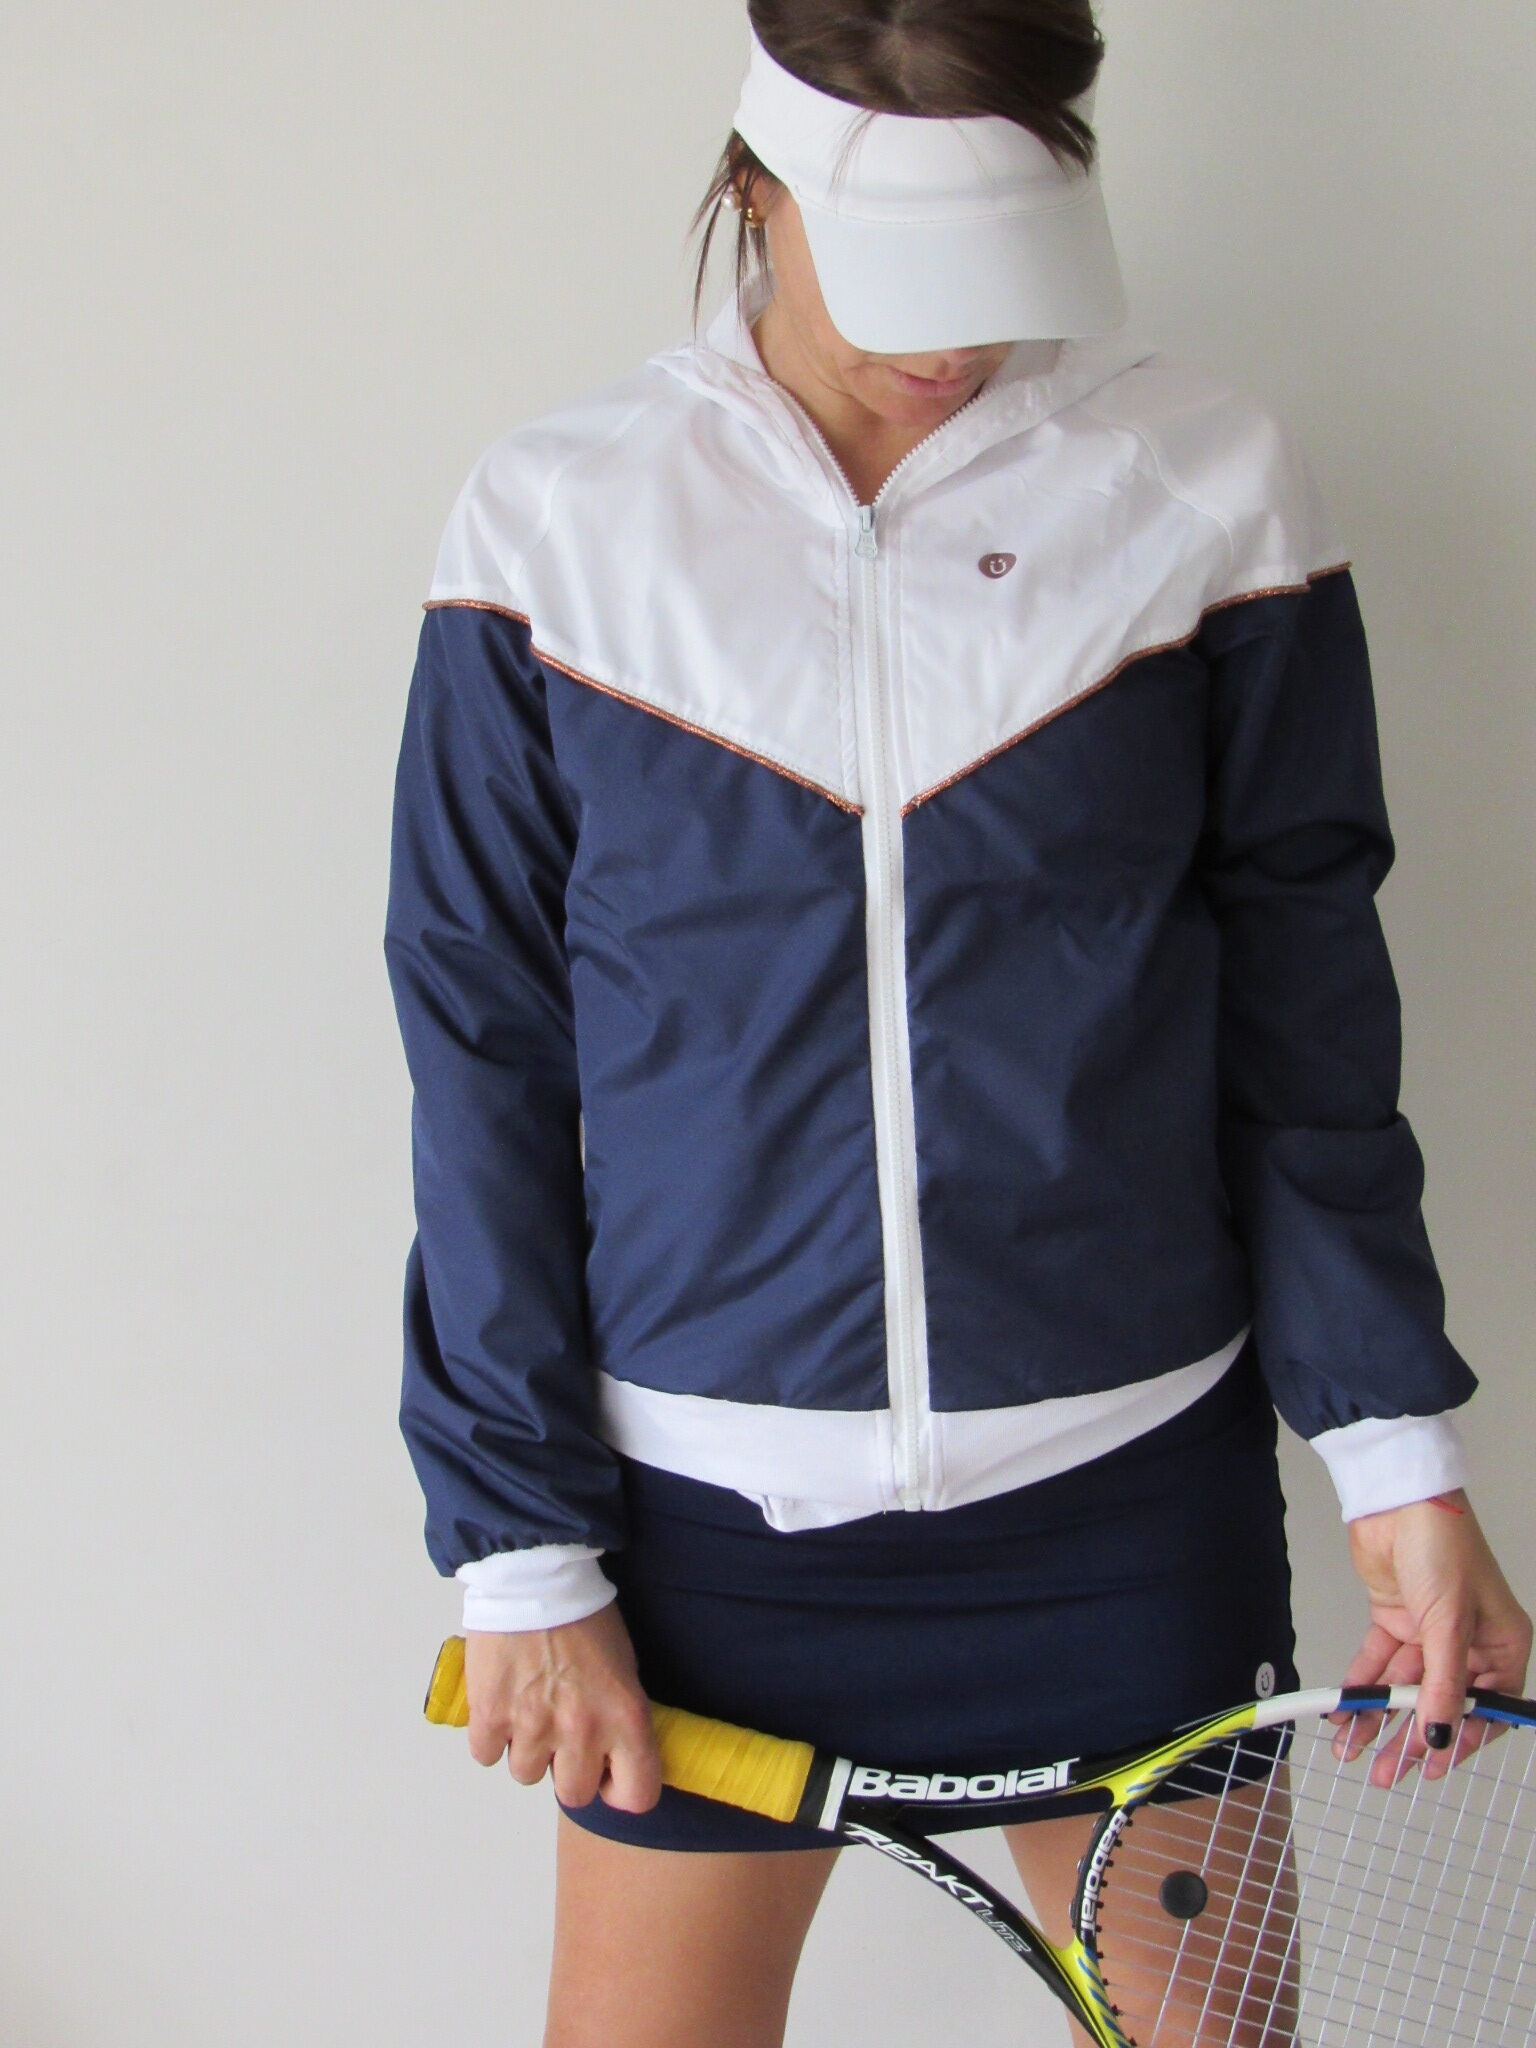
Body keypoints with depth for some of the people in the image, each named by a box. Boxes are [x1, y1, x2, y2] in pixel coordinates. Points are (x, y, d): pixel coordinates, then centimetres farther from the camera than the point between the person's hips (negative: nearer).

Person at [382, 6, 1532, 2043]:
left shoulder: (1211, 488, -2)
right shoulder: (559, 519, -3)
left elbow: (1305, 1013, 3)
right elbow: (488, 1071, 0)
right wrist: (521, 1540, -2)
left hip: (1128, 1497, 1)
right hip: (713, 1505, 0)